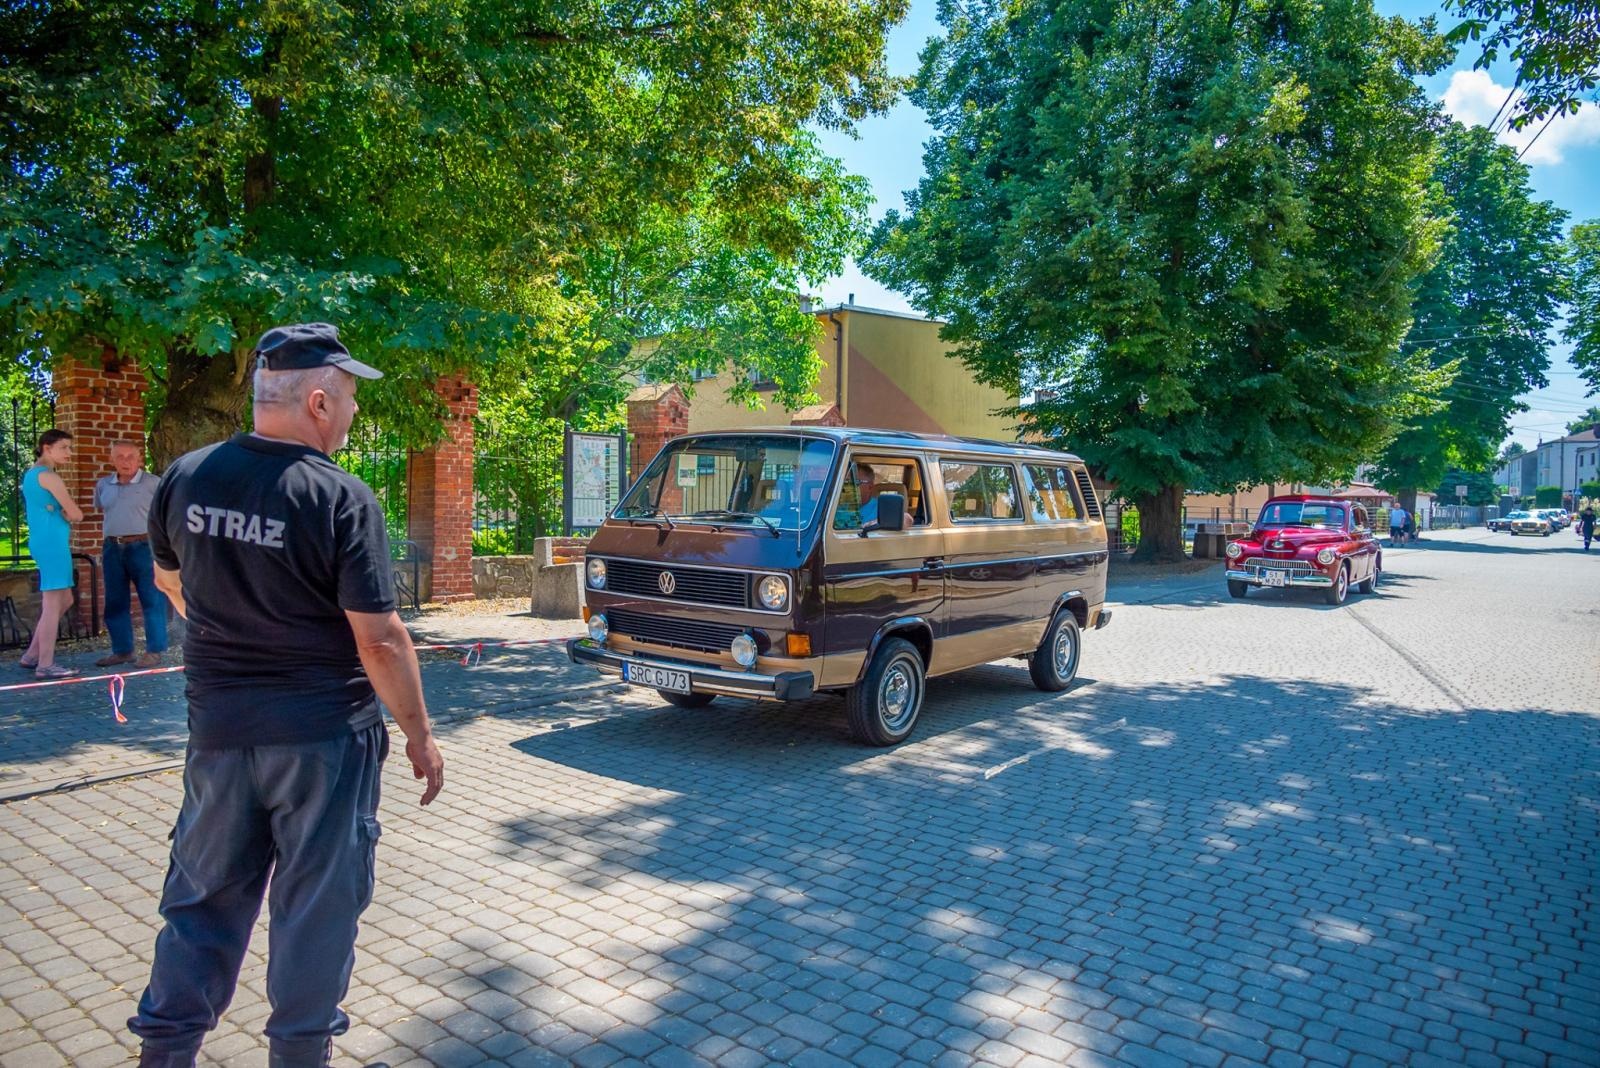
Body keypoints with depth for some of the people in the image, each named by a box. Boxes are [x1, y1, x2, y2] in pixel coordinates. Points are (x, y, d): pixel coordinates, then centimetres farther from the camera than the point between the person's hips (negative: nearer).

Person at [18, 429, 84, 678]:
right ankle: (45, 664, -1)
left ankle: (32, 655, 21)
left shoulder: (31, 473, 17)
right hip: (52, 542, -10)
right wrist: (66, 514, 4)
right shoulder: (48, 476, -13)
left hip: (43, 542, 10)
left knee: (64, 601, 17)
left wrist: (61, 514, 1)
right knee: (52, 604, -5)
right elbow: (76, 515, -16)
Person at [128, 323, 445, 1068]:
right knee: (316, 902, 12)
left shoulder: (186, 477, -3)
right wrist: (420, 735, -7)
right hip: (322, 732, -5)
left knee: (204, 892, 20)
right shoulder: (342, 499, -19)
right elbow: (380, 640, -19)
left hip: (218, 726, 5)